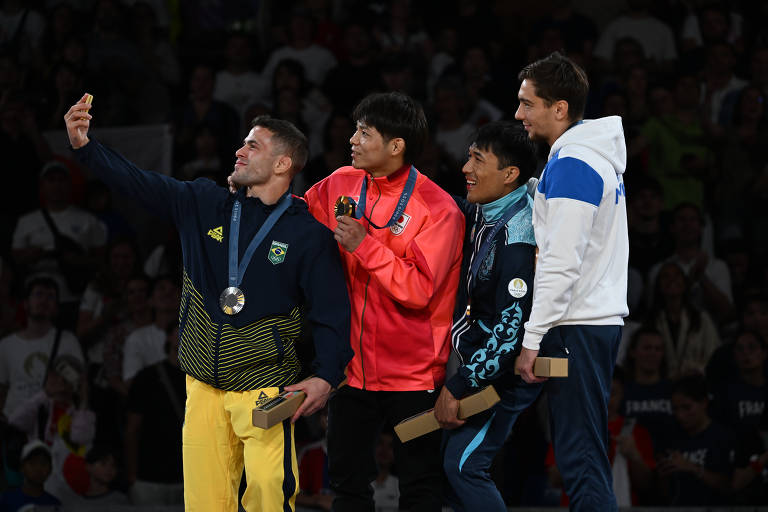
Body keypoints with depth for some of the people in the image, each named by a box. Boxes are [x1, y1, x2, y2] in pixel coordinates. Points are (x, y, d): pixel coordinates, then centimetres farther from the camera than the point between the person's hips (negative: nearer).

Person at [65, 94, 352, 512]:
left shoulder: (307, 232, -3)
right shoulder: (204, 205, 8)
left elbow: (332, 311, -3)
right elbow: (139, 183, 2)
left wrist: (326, 375, -15)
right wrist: (84, 146, -12)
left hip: (265, 390, -4)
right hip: (204, 387, 4)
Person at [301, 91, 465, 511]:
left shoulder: (438, 209, -13)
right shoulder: (341, 184, 3)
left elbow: (419, 291, -19)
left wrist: (365, 246, -22)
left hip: (412, 372, -5)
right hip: (353, 364, 5)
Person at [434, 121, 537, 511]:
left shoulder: (518, 235, -25)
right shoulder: (479, 213, 1)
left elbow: (512, 327, -28)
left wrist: (457, 388, -25)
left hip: (504, 369, -10)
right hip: (477, 358, 10)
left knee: (464, 465, -15)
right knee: (452, 460, 11)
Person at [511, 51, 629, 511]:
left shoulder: (571, 163, -13)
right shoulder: (601, 157, 17)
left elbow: (561, 264, -19)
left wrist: (533, 339, -18)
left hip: (576, 329, -10)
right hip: (604, 318, 10)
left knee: (580, 459, -10)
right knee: (588, 457, 9)